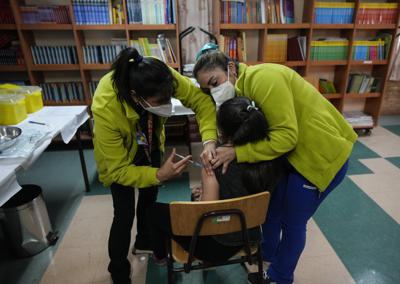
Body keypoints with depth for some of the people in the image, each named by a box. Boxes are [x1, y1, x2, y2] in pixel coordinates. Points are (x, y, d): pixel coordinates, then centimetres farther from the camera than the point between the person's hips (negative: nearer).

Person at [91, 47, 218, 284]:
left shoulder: (163, 79, -36)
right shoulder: (106, 109, -42)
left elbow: (202, 100, -26)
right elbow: (118, 170, -34)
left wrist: (209, 140, -40)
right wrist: (159, 175, -45)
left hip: (150, 144, 5)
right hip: (117, 157, -4)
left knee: (150, 195, 20)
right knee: (125, 213, -4)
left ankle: (144, 241, 51)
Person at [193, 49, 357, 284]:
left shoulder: (262, 78, -26)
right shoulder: (241, 91, 2)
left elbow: (286, 136, -29)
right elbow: (254, 137, -2)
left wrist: (236, 152, -29)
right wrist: (227, 154, -16)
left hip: (323, 154, -8)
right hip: (293, 151, 8)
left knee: (292, 222, 8)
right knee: (271, 209, 20)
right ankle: (268, 255, 48)